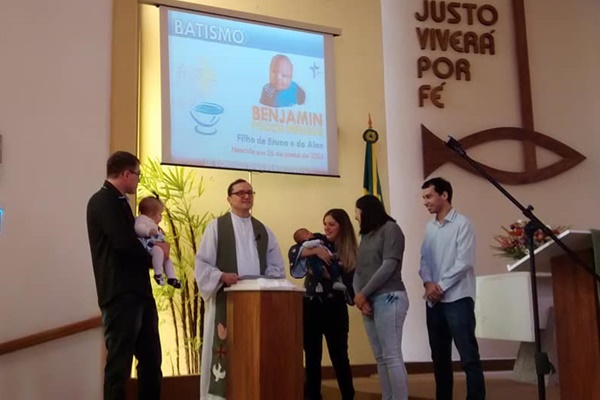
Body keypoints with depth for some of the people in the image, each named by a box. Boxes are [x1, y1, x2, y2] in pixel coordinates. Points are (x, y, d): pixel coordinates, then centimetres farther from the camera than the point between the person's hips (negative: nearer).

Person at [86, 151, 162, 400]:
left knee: (151, 359, 13)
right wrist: (152, 259, -5)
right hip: (120, 295, -9)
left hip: (138, 292, 9)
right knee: (119, 362, -2)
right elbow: (125, 243, -23)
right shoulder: (103, 201, -12)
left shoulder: (118, 201, 18)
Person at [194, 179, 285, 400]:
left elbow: (277, 266, 15)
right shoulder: (216, 226, 4)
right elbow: (202, 263, -2)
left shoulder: (263, 230, 16)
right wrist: (222, 276, -19)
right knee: (224, 352, -5)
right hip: (226, 299, -3)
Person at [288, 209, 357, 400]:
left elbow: (350, 282, -5)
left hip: (335, 309, -1)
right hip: (311, 306, 2)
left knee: (339, 357, 1)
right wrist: (316, 250, -23)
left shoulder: (351, 253, 1)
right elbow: (293, 251, -11)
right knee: (312, 357, 7)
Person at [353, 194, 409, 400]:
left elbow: (388, 266, -12)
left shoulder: (390, 229, -1)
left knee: (392, 356, -11)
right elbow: (359, 270, 13)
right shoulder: (365, 236, 21)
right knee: (381, 358, 6)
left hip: (388, 298, -8)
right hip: (369, 301, 8)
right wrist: (359, 296, -5)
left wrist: (363, 294, -10)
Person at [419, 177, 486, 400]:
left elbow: (464, 262, -11)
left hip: (457, 298, -6)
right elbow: (424, 260, 11)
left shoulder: (462, 223, -4)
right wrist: (428, 283, -7)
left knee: (468, 356, -6)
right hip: (433, 301, 6)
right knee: (439, 356, 11)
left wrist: (441, 286, -12)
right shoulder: (429, 228, 14)